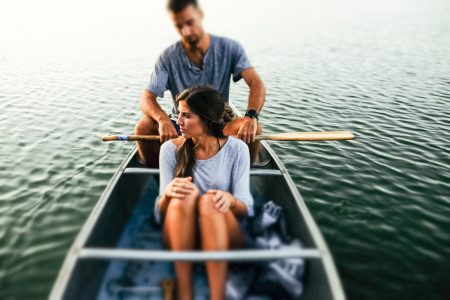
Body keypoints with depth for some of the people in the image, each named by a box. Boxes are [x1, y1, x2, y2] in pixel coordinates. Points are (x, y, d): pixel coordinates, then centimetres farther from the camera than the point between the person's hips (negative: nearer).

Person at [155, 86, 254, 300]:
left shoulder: (236, 149, -3)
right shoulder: (171, 149, 0)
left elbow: (246, 207, -7)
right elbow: (159, 213, -2)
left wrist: (230, 200, -31)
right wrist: (168, 193, -26)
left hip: (224, 236, -1)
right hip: (180, 239, 1)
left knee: (209, 201, -33)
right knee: (184, 196, -30)